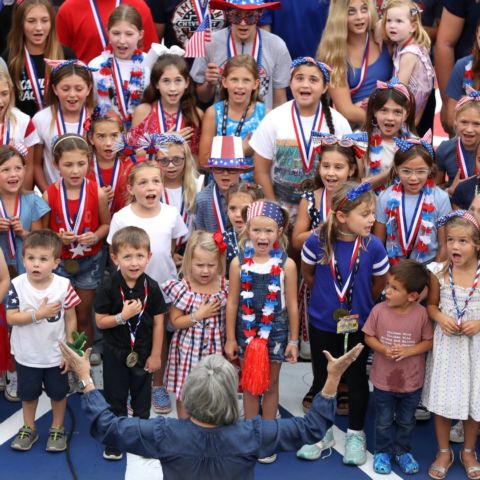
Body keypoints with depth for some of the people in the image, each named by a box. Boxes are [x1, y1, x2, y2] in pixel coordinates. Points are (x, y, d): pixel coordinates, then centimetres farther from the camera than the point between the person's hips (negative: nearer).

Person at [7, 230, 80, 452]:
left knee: (58, 393, 17)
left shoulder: (63, 286, -17)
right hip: (26, 355, 1)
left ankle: (57, 430, 36)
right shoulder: (17, 285, -17)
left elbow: (71, 319, -9)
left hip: (56, 355, 0)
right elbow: (11, 317, -19)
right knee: (28, 394, 19)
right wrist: (38, 314, -29)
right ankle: (28, 429, 38)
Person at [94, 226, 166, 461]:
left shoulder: (151, 287, -12)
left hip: (143, 352, 1)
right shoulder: (109, 288, -16)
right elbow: (100, 321, -12)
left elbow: (158, 322, -5)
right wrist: (123, 316, -28)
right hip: (116, 352, -1)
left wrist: (155, 354, -3)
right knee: (115, 397, 11)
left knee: (142, 397, 15)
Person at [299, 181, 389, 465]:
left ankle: (356, 434, 30)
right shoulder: (317, 242, -18)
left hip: (358, 323, -1)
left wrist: (360, 304, 8)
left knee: (356, 378, 12)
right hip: (322, 322, 1)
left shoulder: (374, 246, -19)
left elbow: (380, 284, -1)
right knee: (322, 377, 14)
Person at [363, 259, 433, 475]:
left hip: (411, 381, 0)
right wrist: (384, 350, -22)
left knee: (406, 421, 20)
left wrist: (408, 351, -22)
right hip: (383, 379, 0)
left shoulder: (421, 314, -17)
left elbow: (429, 341, -7)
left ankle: (403, 451, 39)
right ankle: (383, 452, 35)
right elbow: (369, 337, -5)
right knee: (383, 421, 16)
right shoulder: (379, 310, -16)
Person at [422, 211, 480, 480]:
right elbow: (431, 304, 6)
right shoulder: (439, 273, -7)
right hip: (446, 344, 1)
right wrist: (441, 318, -13)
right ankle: (444, 452, 28)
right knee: (443, 399, 8)